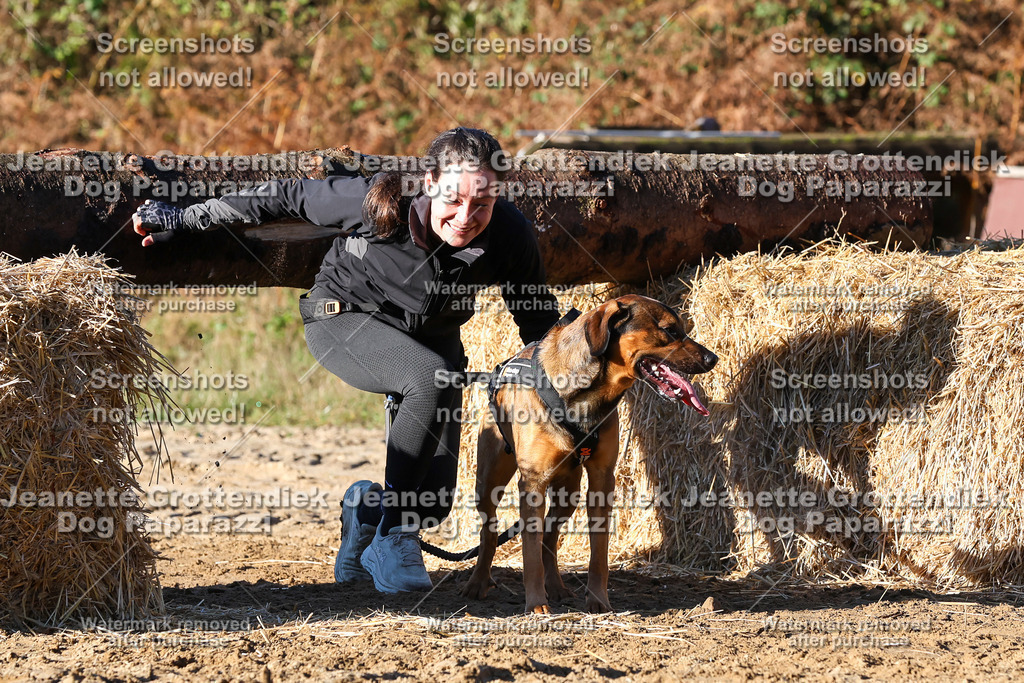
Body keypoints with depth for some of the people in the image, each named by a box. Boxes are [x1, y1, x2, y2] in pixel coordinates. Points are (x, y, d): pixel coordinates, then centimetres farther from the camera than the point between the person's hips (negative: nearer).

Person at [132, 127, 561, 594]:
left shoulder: (510, 236, -25)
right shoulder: (379, 204, -32)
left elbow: (537, 317, -5)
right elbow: (290, 196, -16)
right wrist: (186, 218, -10)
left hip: (432, 336, 4)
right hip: (345, 322, -4)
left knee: (432, 502, -9)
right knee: (432, 378, -36)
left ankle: (369, 505, 27)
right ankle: (393, 539, -24)